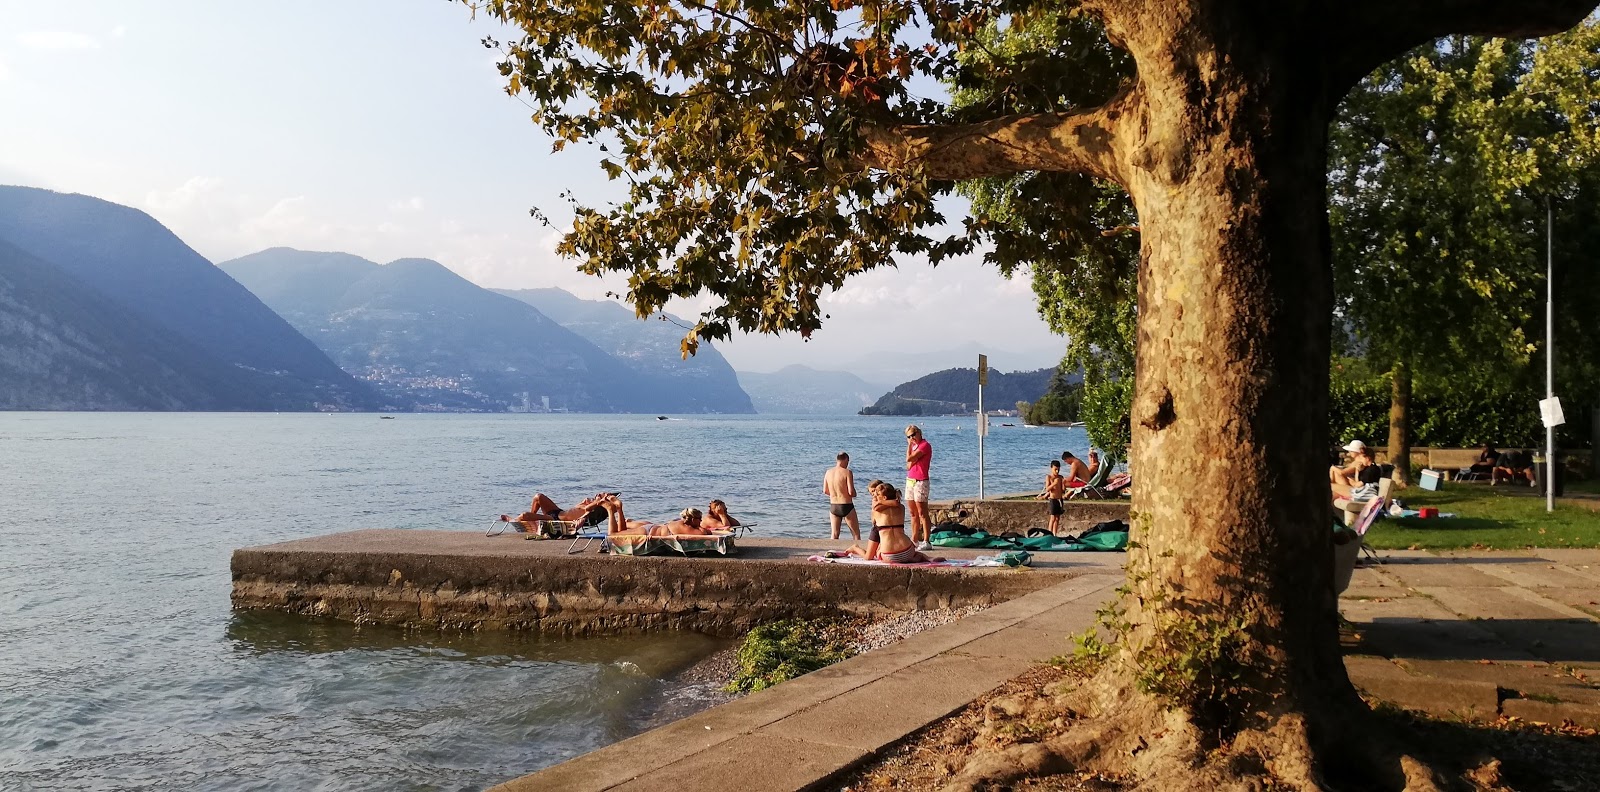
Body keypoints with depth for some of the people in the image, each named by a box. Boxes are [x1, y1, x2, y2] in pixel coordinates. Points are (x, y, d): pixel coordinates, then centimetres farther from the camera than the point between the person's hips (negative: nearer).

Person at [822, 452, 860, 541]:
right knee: (856, 534, 8)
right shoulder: (847, 472, -13)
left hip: (833, 506, 5)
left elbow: (825, 491, 8)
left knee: (834, 535, 12)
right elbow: (851, 492, -18)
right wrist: (854, 494, 5)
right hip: (846, 506, -5)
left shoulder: (828, 472, 2)